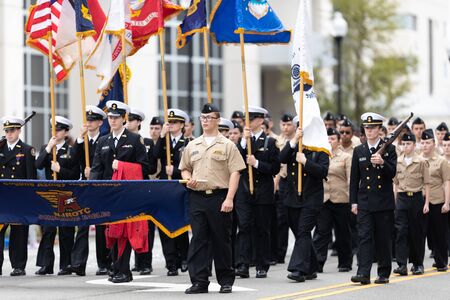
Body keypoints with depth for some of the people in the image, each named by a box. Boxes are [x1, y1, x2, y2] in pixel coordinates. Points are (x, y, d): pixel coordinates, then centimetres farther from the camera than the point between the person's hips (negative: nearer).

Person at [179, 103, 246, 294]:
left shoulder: (227, 145, 0)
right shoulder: (192, 146, 12)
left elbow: (235, 173, -5)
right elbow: (184, 169, 20)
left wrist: (229, 199, -14)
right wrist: (188, 179, -4)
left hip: (219, 197, -3)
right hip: (197, 197, 3)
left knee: (221, 240, 3)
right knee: (198, 240, 1)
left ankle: (226, 281, 14)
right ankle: (199, 281, 3)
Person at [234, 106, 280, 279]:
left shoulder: (269, 142, 2)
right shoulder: (242, 141, 10)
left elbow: (275, 168, -4)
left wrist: (257, 163, -16)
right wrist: (244, 141, -12)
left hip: (263, 193, -2)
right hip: (244, 192, 2)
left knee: (262, 230, 4)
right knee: (244, 227, -7)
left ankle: (262, 267, 11)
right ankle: (242, 266, -12)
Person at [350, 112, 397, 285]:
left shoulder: (389, 149, 2)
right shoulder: (359, 151, 8)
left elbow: (392, 173, -8)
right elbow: (354, 178, 10)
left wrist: (382, 163, -27)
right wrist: (353, 202, 5)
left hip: (384, 203, -1)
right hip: (365, 203, 1)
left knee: (384, 239, 5)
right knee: (364, 237, -8)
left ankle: (384, 274, 15)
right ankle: (363, 274, -15)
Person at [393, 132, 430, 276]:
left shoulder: (421, 162, -2)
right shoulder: (397, 162, 7)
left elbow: (426, 184, -1)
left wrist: (426, 203, -6)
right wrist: (394, 201, 9)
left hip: (416, 198, -2)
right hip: (401, 199, 2)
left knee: (417, 232, 5)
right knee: (401, 230, -9)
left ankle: (418, 264, 17)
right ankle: (402, 265, -12)